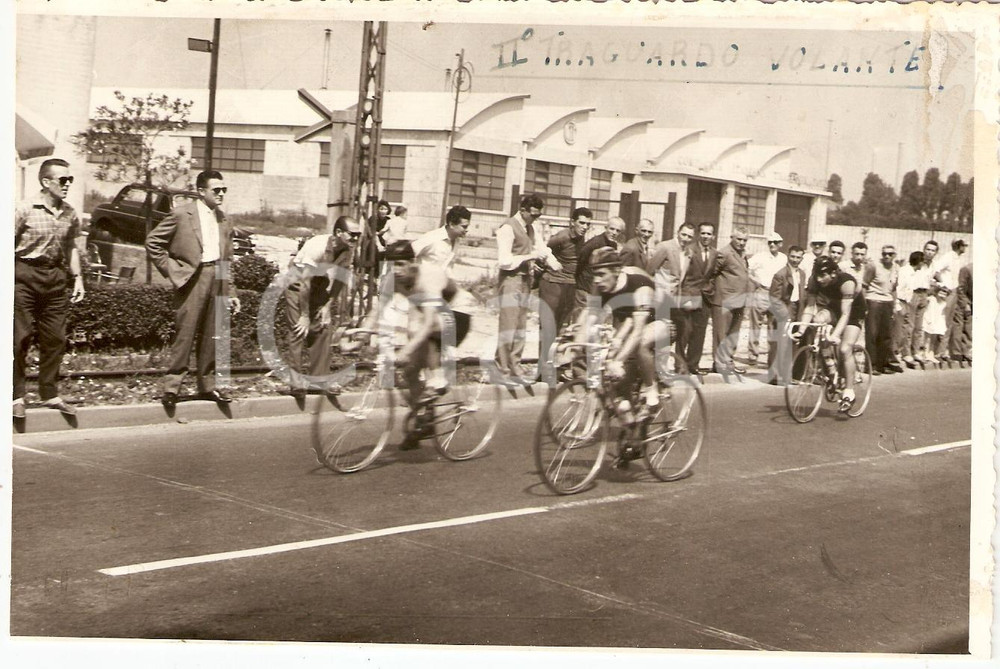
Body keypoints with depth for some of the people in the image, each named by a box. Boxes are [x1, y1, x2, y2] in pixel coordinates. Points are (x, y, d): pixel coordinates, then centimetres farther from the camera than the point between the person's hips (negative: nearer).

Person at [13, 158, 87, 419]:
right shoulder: (24, 209, -9)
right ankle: (17, 395, 8)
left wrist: (77, 277, 12)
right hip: (24, 275, -5)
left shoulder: (70, 214, 7)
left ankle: (50, 394, 17)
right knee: (20, 338, -1)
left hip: (56, 276, 5)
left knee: (55, 338, 7)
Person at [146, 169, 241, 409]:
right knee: (185, 333, -8)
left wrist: (231, 292, 14)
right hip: (193, 278, -5)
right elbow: (152, 242, -2)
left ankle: (208, 384, 17)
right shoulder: (182, 214, -3)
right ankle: (171, 386, -2)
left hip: (218, 278, 6)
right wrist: (171, 270, -7)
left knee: (212, 335, 8)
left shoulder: (223, 220, 15)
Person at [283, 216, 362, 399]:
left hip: (320, 282, 6)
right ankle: (297, 381, -9)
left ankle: (320, 378, 6)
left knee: (324, 327, -1)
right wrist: (304, 315, -23)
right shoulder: (318, 247, -33)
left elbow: (341, 279, -1)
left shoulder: (349, 250, -14)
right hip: (297, 282, -6)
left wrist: (328, 306, -6)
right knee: (299, 329, -12)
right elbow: (305, 283, -28)